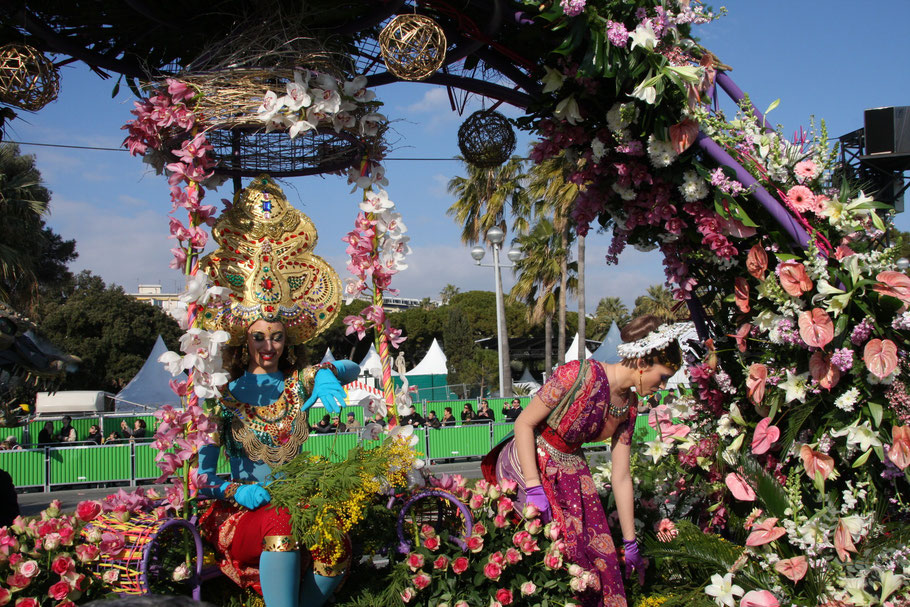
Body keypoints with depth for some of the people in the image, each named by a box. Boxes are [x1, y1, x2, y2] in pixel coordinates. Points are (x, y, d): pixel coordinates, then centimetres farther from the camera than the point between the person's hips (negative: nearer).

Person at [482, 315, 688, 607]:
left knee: (598, 552, -1)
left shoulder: (628, 407, -2)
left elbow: (621, 478, 4)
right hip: (527, 465, -6)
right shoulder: (579, 375, -24)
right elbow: (524, 424, -19)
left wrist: (630, 544, 7)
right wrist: (534, 490, -22)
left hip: (570, 472, 6)